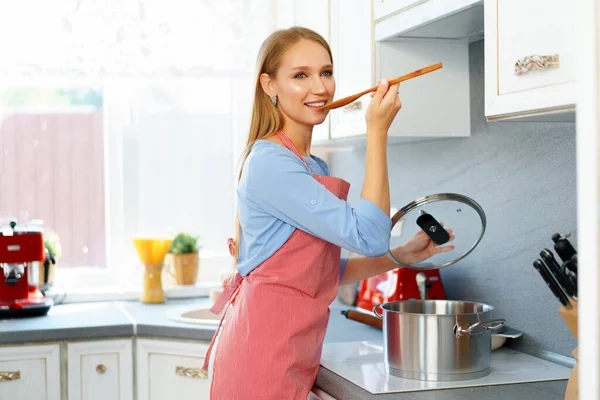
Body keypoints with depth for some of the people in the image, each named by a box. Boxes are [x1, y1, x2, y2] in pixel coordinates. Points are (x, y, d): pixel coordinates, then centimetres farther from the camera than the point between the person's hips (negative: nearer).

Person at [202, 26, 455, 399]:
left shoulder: (316, 168, 14)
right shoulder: (270, 162, -16)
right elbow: (367, 236, -20)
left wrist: (401, 256, 6)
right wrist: (378, 132, -17)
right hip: (261, 357, -9)